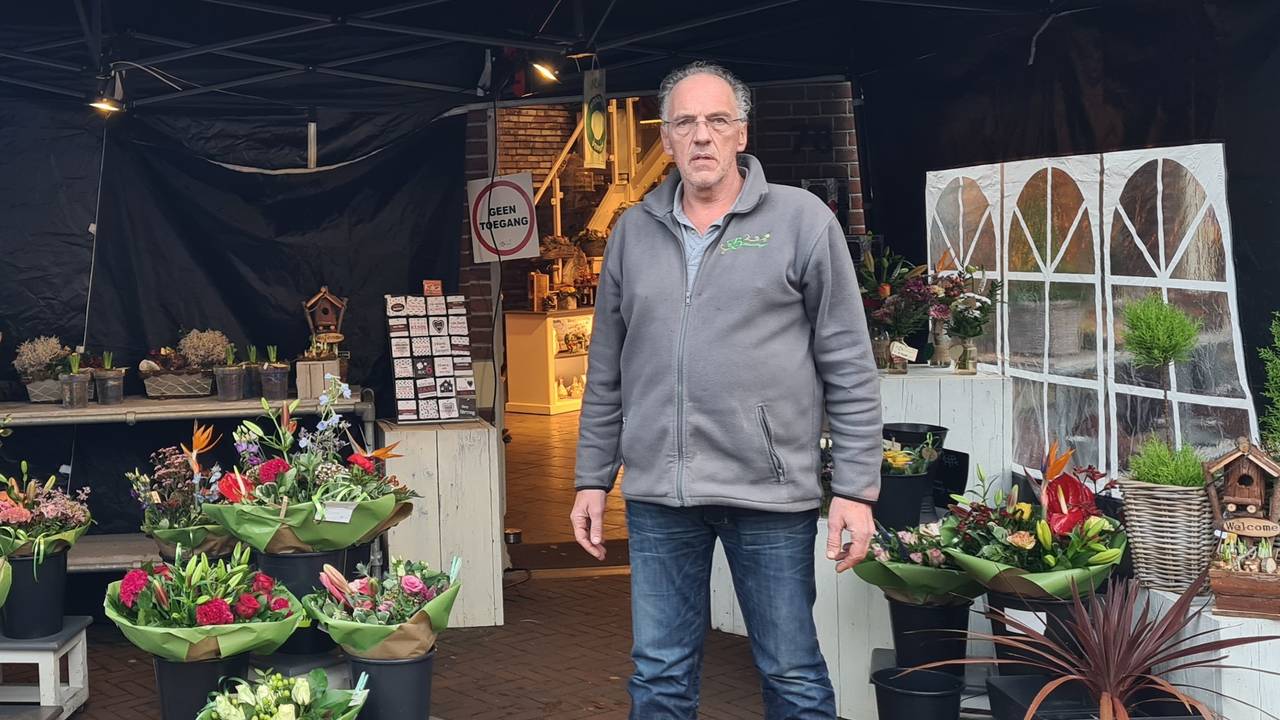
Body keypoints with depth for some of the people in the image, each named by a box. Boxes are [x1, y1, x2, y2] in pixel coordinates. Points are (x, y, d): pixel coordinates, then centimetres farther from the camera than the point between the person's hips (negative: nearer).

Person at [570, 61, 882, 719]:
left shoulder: (801, 219, -1)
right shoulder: (633, 231, 10)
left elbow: (849, 367, -3)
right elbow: (607, 372, 15)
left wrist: (856, 489, -7)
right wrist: (592, 479, 12)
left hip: (769, 491, -3)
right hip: (657, 494, 3)